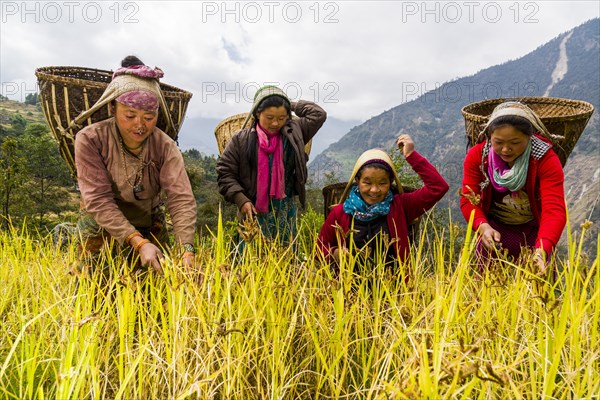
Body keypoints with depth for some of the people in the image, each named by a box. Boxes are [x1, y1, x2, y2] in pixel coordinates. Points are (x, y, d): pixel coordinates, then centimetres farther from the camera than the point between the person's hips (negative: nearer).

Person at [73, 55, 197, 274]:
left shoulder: (165, 147, -16)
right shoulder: (89, 140, -19)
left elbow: (182, 199, -26)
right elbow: (98, 200, -25)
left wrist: (186, 250, -42)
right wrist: (139, 243, -37)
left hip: (150, 227, 2)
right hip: (101, 227, -1)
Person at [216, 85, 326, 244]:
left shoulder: (294, 133, 4)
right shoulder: (241, 139, -2)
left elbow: (319, 114, 6)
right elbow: (225, 172, 0)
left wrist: (292, 105, 6)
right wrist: (241, 199, -10)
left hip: (286, 212, 2)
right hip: (253, 210, -2)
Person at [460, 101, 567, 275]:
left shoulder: (546, 160, -25)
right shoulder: (477, 155, -18)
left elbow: (554, 209, -36)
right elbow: (469, 200, -20)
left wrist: (541, 251, -53)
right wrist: (483, 226, -42)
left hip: (533, 228, 0)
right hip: (494, 226, 1)